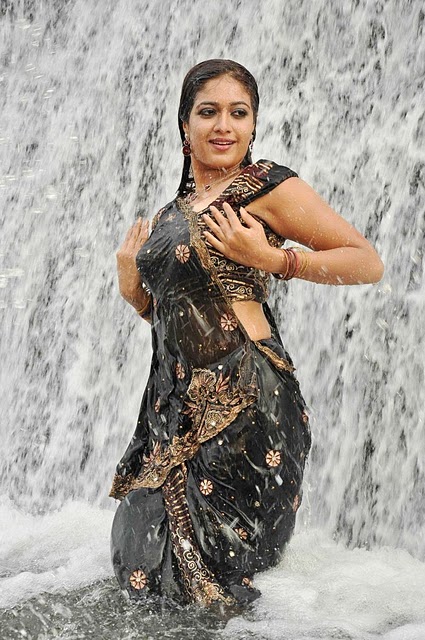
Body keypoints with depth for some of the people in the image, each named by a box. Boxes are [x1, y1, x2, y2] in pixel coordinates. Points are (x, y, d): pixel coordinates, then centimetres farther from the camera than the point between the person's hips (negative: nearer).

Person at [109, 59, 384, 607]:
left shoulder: (268, 186, -5)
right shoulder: (172, 213, 15)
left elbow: (369, 263, -7)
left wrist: (272, 258, -17)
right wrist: (132, 287, 5)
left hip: (243, 402, -7)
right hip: (174, 401, 7)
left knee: (212, 585, 2)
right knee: (143, 557, 14)